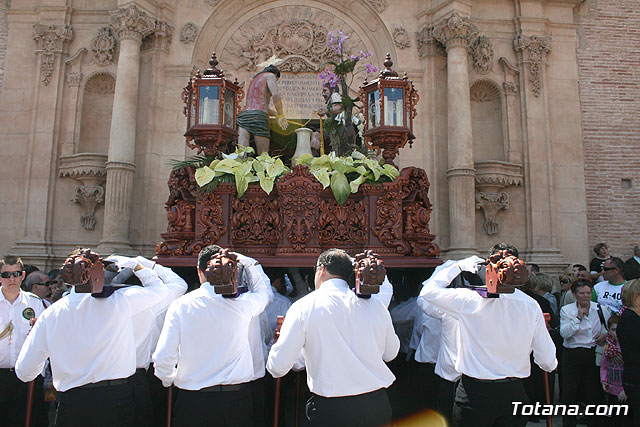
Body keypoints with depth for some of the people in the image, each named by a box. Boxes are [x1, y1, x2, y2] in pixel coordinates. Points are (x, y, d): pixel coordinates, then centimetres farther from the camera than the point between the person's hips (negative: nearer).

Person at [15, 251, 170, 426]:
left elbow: (24, 371, 3)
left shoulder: (50, 313, -2)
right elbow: (158, 288, 6)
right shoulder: (119, 301, -11)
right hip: (117, 397, -2)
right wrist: (134, 264, 16)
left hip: (70, 401, 2)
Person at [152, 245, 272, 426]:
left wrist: (169, 379, 10)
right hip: (236, 395, 0)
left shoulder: (180, 305, -9)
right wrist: (245, 261, 14)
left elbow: (162, 358, -11)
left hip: (192, 397, 0)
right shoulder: (242, 303, -8)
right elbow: (265, 292, 16)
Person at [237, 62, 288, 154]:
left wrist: (277, 114, 37)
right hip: (258, 116, -6)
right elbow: (275, 96, -7)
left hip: (244, 114, 6)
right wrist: (281, 116, 1)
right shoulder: (270, 75, 11)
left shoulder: (254, 79, 35)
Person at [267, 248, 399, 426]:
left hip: (331, 411, -3)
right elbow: (391, 353, 15)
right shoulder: (376, 305, 1)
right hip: (378, 406, 4)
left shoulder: (303, 307, -9)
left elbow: (277, 367, -9)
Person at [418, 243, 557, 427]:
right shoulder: (531, 305, -6)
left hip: (474, 393, -3)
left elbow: (428, 291, -3)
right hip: (514, 391, 3)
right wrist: (550, 365, 25)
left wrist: (458, 266, 3)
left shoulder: (472, 300, -16)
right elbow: (548, 361, 1)